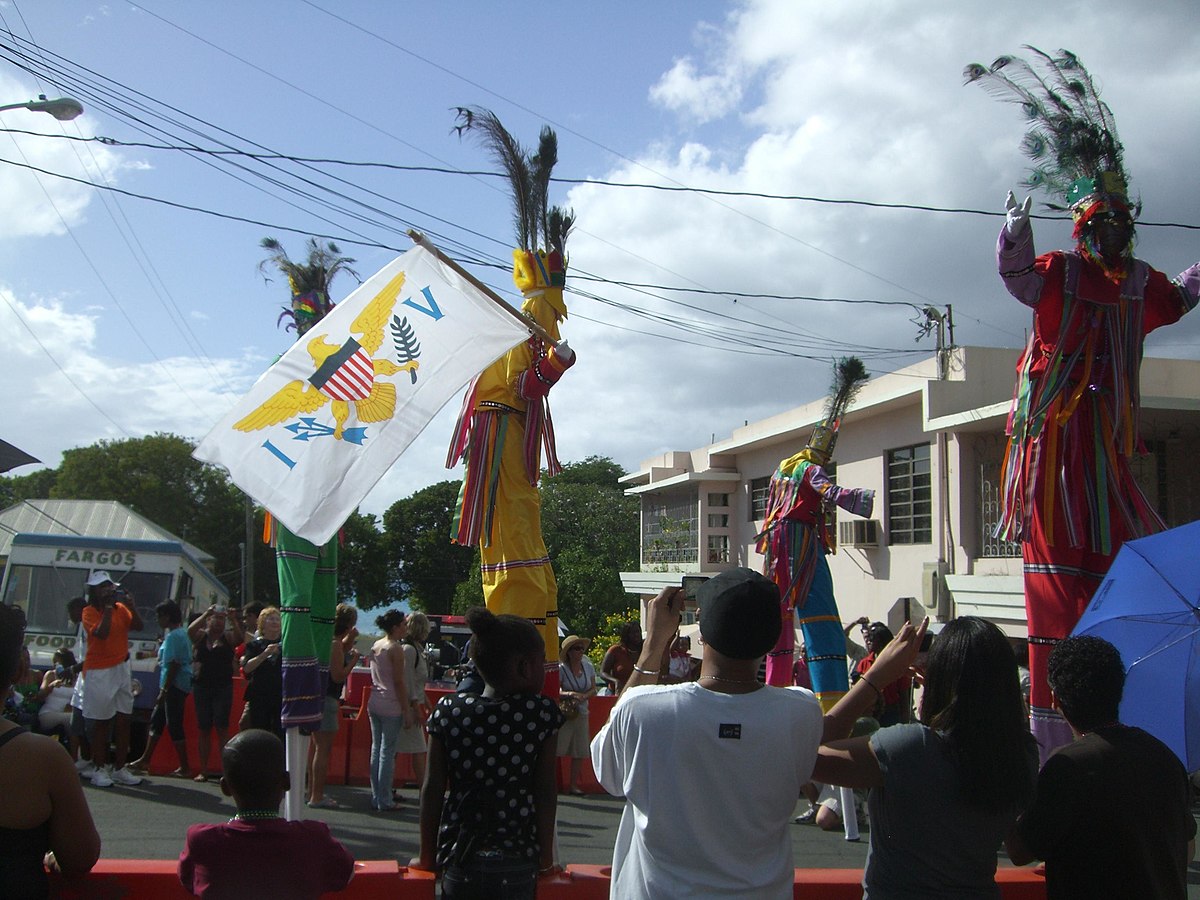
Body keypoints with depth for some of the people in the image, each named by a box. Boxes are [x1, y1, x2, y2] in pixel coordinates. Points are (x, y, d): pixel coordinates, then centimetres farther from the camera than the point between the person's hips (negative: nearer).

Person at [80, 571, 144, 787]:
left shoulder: (121, 608, 8)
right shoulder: (90, 612, -6)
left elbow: (138, 626, -2)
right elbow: (101, 633, -21)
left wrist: (131, 606, -13)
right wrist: (108, 608, -18)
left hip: (122, 668, 5)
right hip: (100, 672, -5)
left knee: (123, 721, 6)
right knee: (101, 722, -1)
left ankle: (119, 769, 13)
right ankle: (100, 770, 5)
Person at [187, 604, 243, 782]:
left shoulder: (228, 637, 6)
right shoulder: (201, 636, 7)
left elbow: (240, 637, -14)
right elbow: (190, 630, -13)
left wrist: (233, 620, -22)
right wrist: (206, 613, -19)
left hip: (223, 688, -1)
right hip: (201, 687, 2)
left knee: (222, 728, -6)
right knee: (203, 729, 6)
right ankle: (203, 770, 11)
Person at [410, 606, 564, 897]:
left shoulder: (447, 711, -3)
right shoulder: (543, 712, -8)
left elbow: (432, 790, -1)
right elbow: (545, 793, -6)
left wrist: (427, 857, 9)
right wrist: (546, 859, 4)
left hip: (460, 860, 2)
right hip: (518, 864, -1)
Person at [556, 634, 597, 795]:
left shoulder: (588, 667, 4)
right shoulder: (561, 669, -10)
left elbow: (593, 689, 8)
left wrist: (584, 696, -11)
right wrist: (571, 694, -27)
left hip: (581, 713, 5)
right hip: (563, 713, -5)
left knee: (579, 751, 7)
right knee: (555, 748, -10)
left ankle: (573, 784, 18)